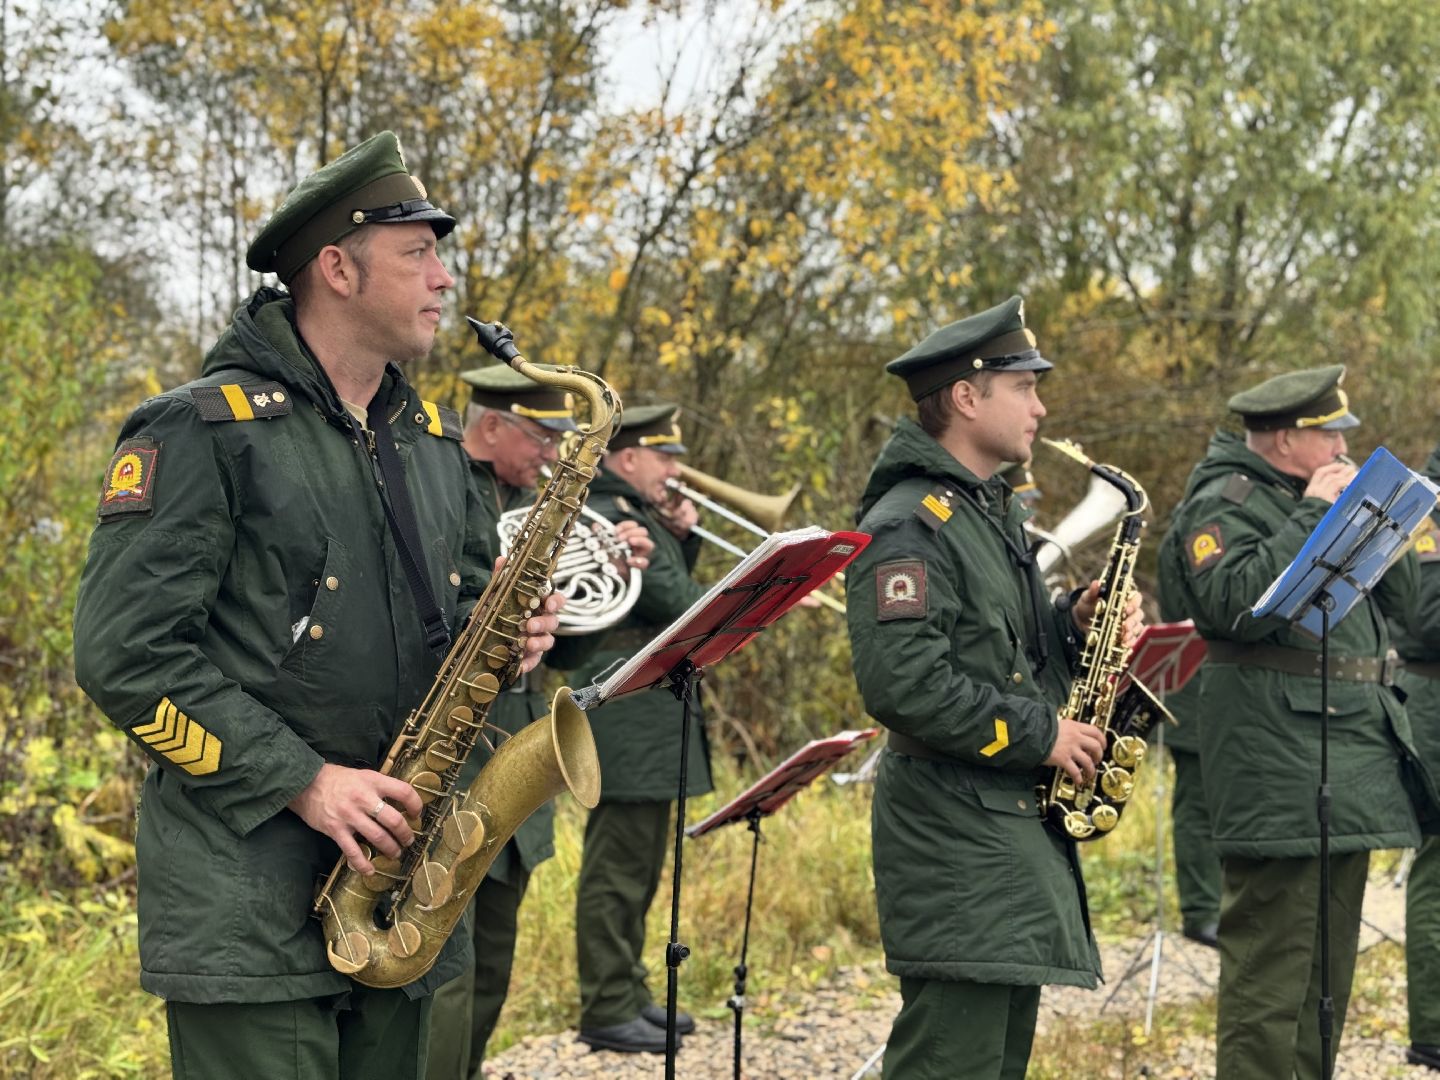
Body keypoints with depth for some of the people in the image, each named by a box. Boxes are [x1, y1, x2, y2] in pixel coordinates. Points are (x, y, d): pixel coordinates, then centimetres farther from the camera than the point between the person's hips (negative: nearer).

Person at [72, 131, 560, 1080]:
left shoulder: (433, 438, 15)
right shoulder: (205, 431, -9)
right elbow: (124, 655, -14)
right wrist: (304, 782, -18)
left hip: (395, 868, 7)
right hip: (248, 890, -7)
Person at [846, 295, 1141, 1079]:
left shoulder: (991, 512, 17)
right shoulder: (909, 527, -15)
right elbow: (903, 684, -25)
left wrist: (1073, 626, 5)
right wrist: (1037, 735, -18)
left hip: (1013, 828, 10)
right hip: (952, 831, -10)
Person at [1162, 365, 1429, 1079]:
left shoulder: (1313, 496, 19)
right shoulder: (1224, 503, -7)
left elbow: (1399, 594, 18)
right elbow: (1234, 604, -24)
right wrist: (1313, 517, -17)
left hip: (1353, 752, 9)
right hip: (1279, 769, -9)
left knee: (1328, 962, 14)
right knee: (1272, 962, -10)